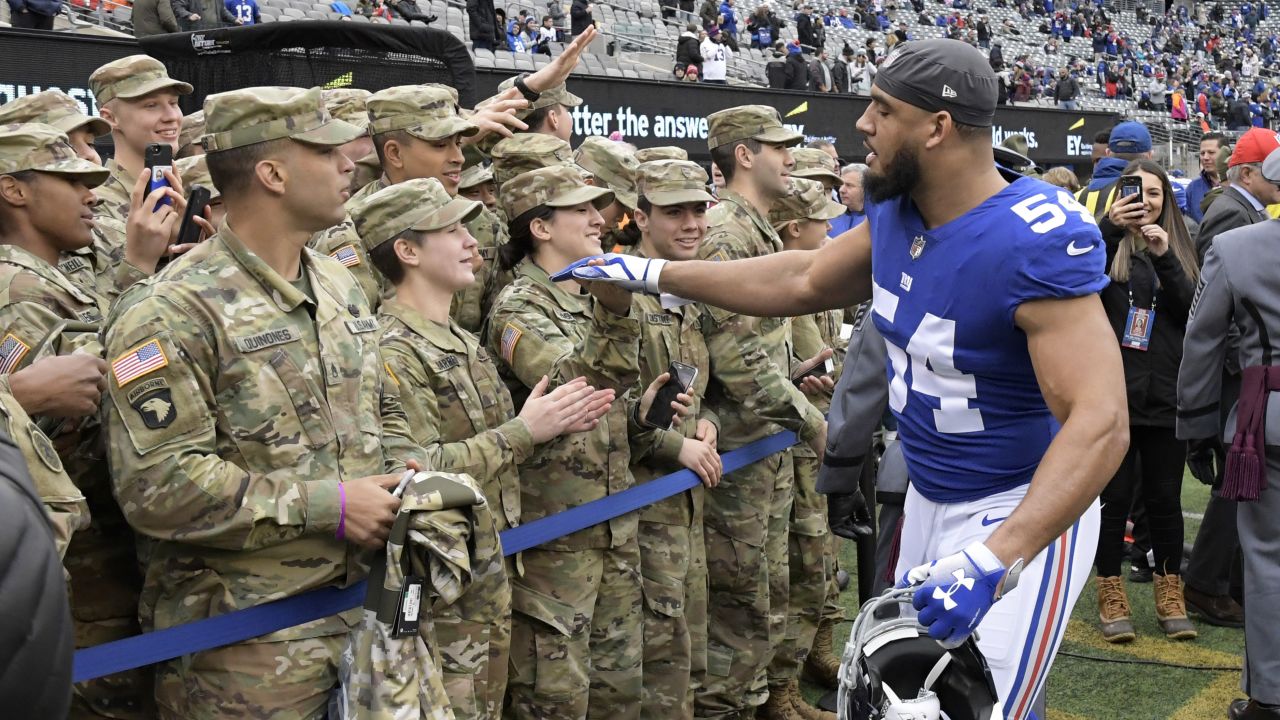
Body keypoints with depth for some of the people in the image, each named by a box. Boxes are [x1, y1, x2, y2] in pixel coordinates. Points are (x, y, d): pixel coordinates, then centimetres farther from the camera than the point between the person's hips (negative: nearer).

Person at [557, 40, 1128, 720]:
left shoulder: (1037, 242, -27)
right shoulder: (894, 212, -2)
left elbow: (1099, 423, -33)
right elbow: (804, 282, 16)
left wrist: (990, 563, -42)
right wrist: (653, 274, 16)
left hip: (1024, 510, -8)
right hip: (927, 501, 8)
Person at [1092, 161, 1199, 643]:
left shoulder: (1179, 249, 11)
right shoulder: (1107, 242, 2)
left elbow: (1193, 312, -2)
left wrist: (1164, 257, -14)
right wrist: (1110, 229, -31)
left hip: (1166, 394, 3)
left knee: (1165, 498, 9)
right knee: (1115, 497, 3)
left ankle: (1170, 597, 20)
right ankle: (1111, 598, 14)